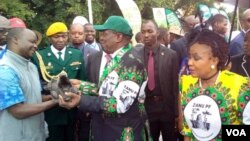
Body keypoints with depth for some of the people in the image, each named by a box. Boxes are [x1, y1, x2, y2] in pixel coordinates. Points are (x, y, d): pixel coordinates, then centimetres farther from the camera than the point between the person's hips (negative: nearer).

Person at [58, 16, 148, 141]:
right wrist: (81, 86, -9)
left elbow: (120, 104, -25)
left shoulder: (132, 62, -20)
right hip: (99, 128, 6)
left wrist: (81, 101, -28)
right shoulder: (95, 58, 3)